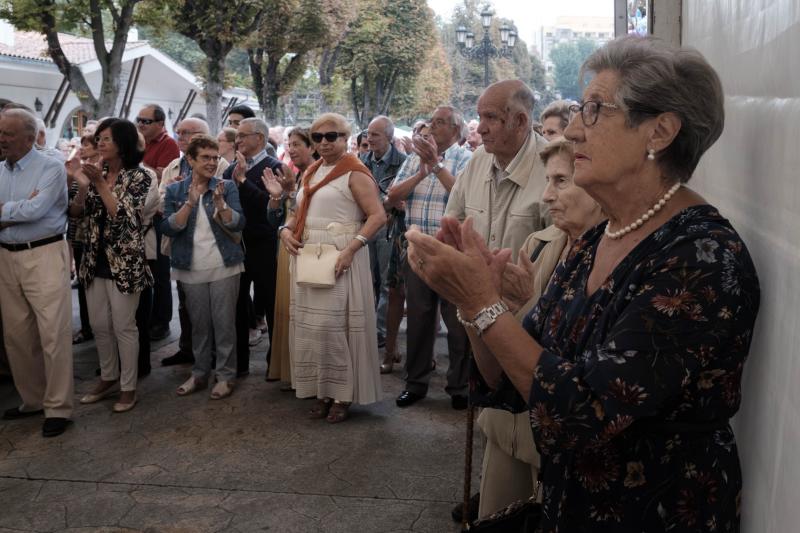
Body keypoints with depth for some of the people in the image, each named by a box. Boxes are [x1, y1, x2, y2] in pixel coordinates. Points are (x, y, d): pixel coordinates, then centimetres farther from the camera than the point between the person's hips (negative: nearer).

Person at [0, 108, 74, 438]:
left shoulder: (50, 168, -7)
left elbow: (36, 209, -20)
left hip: (44, 256, -6)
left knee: (53, 334, -5)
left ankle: (57, 408, 5)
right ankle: (32, 400, 27)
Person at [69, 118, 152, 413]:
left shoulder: (139, 177, -9)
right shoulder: (97, 173, 8)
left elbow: (124, 216, -19)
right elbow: (76, 212, 4)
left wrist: (101, 184, -24)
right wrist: (82, 185, -12)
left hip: (124, 262, -6)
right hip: (95, 260, 6)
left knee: (123, 327, 2)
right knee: (99, 325, 14)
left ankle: (128, 387, 15)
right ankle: (108, 378, 31)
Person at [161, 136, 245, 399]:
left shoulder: (227, 187, 0)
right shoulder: (175, 191, 4)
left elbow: (238, 224, -8)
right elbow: (168, 228, -7)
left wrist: (219, 202, -23)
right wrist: (190, 202, -18)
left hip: (224, 266, -2)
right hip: (192, 269, 2)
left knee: (224, 323, 2)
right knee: (199, 325, 11)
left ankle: (226, 376, 14)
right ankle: (199, 373, 26)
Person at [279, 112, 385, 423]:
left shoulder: (354, 173, -7)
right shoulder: (310, 173, 16)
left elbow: (378, 216, -15)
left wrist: (351, 248, -25)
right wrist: (286, 230, 0)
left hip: (339, 257, -7)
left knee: (333, 323, -8)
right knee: (310, 324, 9)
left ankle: (343, 394, 6)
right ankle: (321, 391, 20)